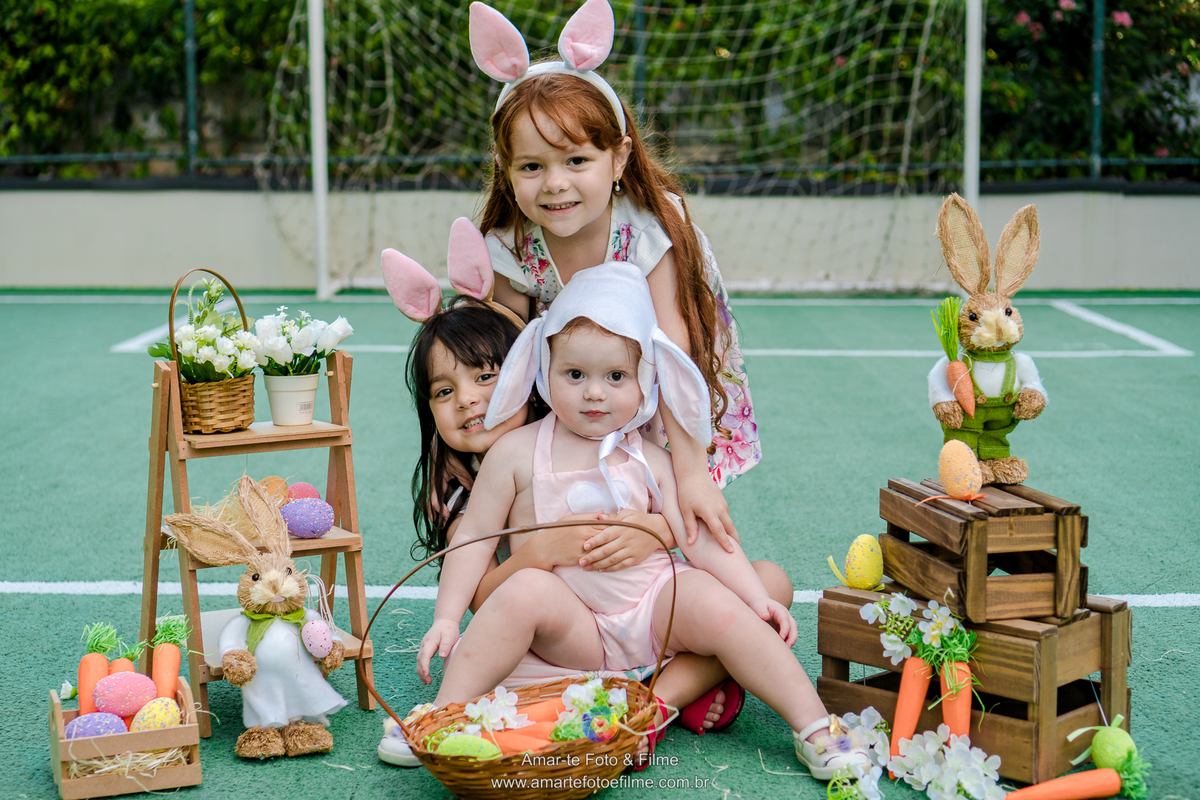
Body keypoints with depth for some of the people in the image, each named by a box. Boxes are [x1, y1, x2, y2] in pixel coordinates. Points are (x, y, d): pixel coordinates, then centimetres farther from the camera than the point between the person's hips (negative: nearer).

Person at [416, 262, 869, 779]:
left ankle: (814, 727, -17)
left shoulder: (649, 460, 4)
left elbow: (699, 538, 1)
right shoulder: (517, 453, -1)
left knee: (717, 605, -24)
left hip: (653, 606, 2)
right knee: (526, 589, -31)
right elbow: (475, 538, 2)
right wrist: (447, 618, -7)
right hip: (572, 630, -1)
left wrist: (759, 601, -9)